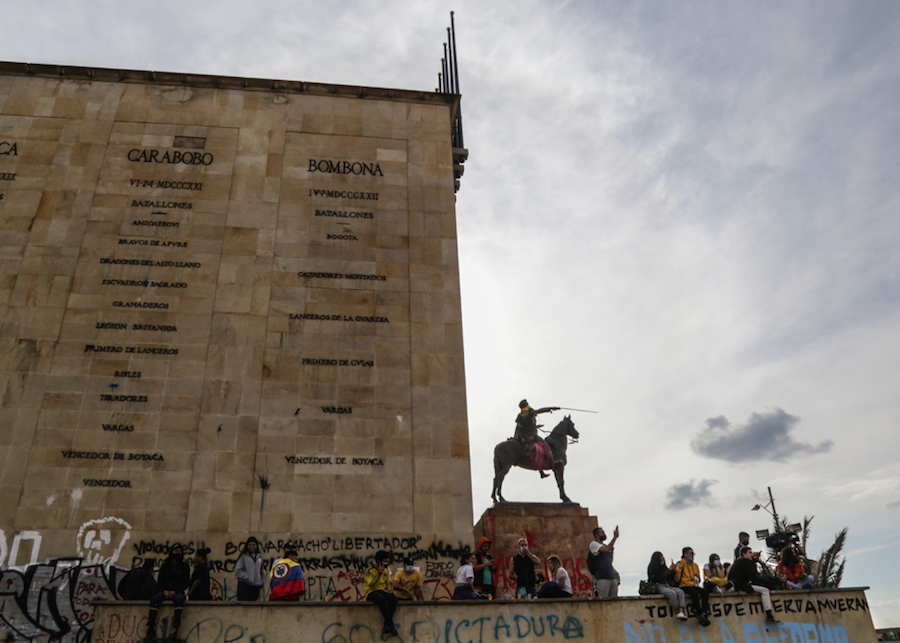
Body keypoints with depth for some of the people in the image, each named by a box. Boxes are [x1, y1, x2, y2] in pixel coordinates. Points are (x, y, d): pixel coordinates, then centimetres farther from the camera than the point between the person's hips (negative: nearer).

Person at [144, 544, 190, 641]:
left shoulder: (184, 566, 7)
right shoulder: (165, 565, 12)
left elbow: (186, 583, 2)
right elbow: (160, 581, 10)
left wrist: (175, 591, -13)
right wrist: (164, 590, -11)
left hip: (178, 592, -2)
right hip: (165, 592, 2)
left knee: (179, 599, -38)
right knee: (154, 599, -31)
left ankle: (174, 629, -45)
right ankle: (151, 629, -32)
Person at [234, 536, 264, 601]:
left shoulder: (259, 558, 13)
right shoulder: (243, 557, -1)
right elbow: (237, 571, -7)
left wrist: (261, 582, 8)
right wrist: (247, 578, -13)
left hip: (256, 586, 4)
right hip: (244, 585, -4)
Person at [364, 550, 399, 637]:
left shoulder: (386, 570, 11)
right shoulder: (369, 571, -9)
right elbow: (371, 585, -21)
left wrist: (389, 590, 0)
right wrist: (379, 573, -22)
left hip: (382, 591, 6)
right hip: (371, 593, -6)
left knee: (393, 598, -28)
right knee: (382, 599, -39)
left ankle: (387, 625, -23)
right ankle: (391, 625, -29)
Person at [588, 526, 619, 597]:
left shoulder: (605, 546, 22)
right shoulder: (594, 544, -2)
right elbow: (607, 549, -19)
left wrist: (612, 551, 10)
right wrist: (615, 537, -15)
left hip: (612, 577, 8)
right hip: (602, 578, -8)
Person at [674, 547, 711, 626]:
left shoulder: (695, 565, 21)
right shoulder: (680, 564, 3)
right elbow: (677, 580, -7)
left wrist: (698, 577, 6)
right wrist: (679, 568, -18)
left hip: (694, 586, 5)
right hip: (684, 586, -5)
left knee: (705, 591, -26)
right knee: (694, 593, -36)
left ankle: (704, 614, -30)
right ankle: (700, 614, -29)